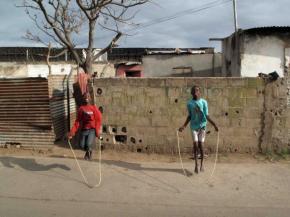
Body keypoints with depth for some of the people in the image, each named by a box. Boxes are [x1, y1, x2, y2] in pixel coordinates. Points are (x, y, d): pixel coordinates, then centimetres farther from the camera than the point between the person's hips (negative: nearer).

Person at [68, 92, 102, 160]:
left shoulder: (94, 108, 0)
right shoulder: (81, 108, 4)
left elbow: (98, 120, -2)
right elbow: (78, 121, 3)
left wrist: (97, 131, -11)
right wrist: (72, 131, -5)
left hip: (92, 130, -2)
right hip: (84, 129, 3)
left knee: (88, 144, -18)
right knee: (82, 145, -2)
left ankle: (88, 152, 18)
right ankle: (88, 151, 34)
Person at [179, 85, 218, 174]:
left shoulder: (204, 102, -6)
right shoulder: (189, 103, 0)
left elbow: (207, 116, -3)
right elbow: (189, 116, 7)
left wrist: (214, 125, -12)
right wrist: (184, 126, 2)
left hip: (202, 126, -1)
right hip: (194, 126, 1)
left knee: (201, 145, -2)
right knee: (195, 145, -2)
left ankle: (202, 163, 17)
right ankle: (196, 164, 11)